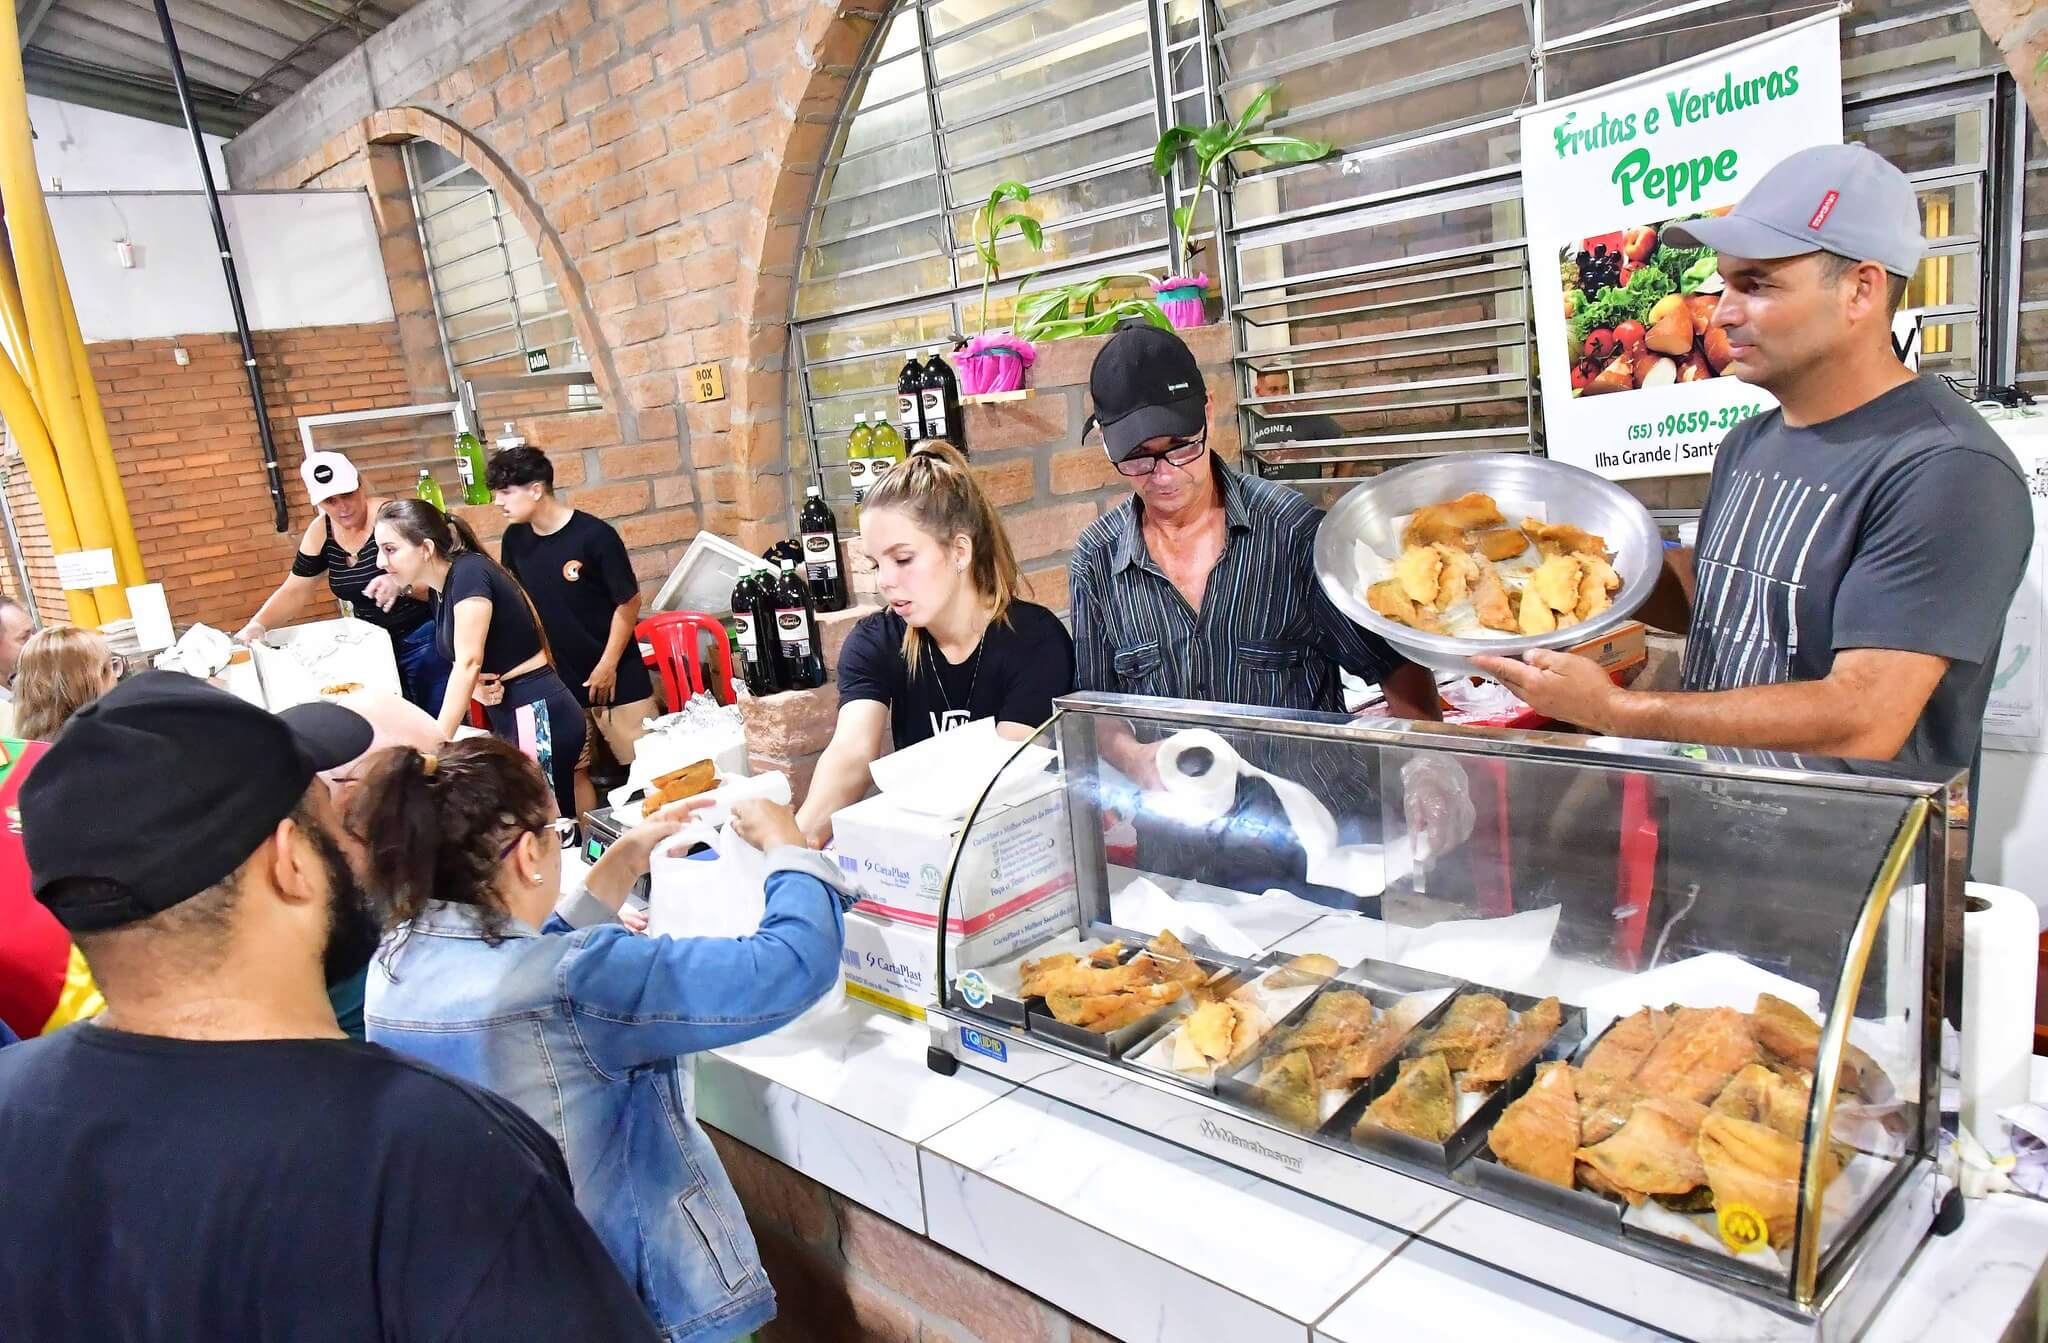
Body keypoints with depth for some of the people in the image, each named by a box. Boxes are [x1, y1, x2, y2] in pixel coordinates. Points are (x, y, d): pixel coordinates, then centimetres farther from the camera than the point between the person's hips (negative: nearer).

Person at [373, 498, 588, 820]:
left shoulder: (469, 572, -15)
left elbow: (468, 661, -21)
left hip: (538, 718, -9)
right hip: (511, 720, 9)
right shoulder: (439, 589, 11)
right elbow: (462, 662, 14)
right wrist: (479, 688, -10)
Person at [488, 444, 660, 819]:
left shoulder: (595, 535, -15)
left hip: (616, 678, -5)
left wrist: (608, 666, -11)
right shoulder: (515, 540, 2)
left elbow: (628, 602, -10)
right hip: (558, 683, 5)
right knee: (572, 772, 7)